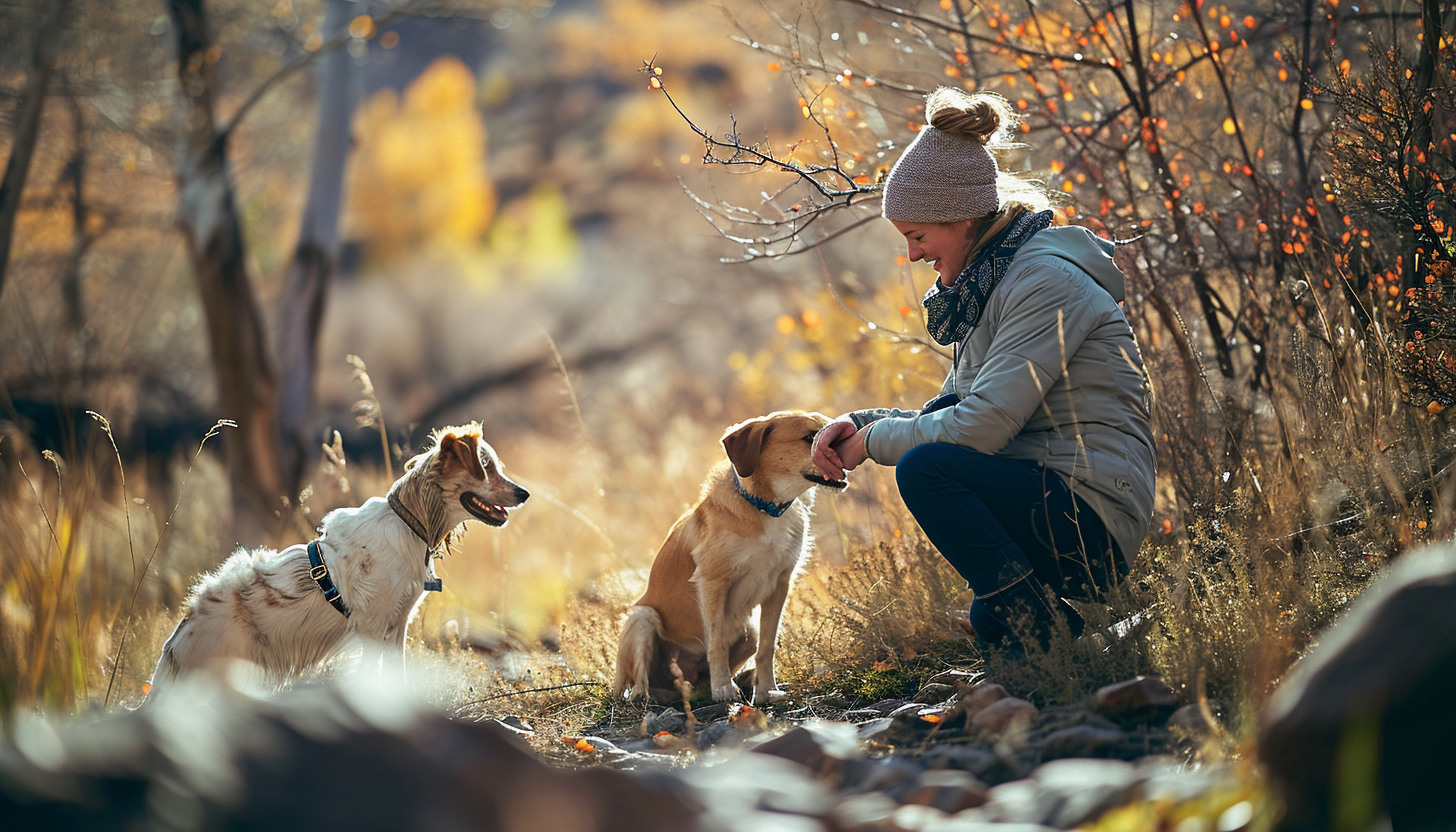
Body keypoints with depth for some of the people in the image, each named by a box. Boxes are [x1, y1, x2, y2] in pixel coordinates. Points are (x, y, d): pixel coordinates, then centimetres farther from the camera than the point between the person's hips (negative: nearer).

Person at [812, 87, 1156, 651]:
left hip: (1092, 516, -10)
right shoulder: (993, 282, 17)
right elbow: (952, 413, 19)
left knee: (925, 468, -23)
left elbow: (981, 427, -22)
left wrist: (874, 441, -8)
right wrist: (859, 424, 1)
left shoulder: (1047, 281, -15)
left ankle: (1048, 637, -19)